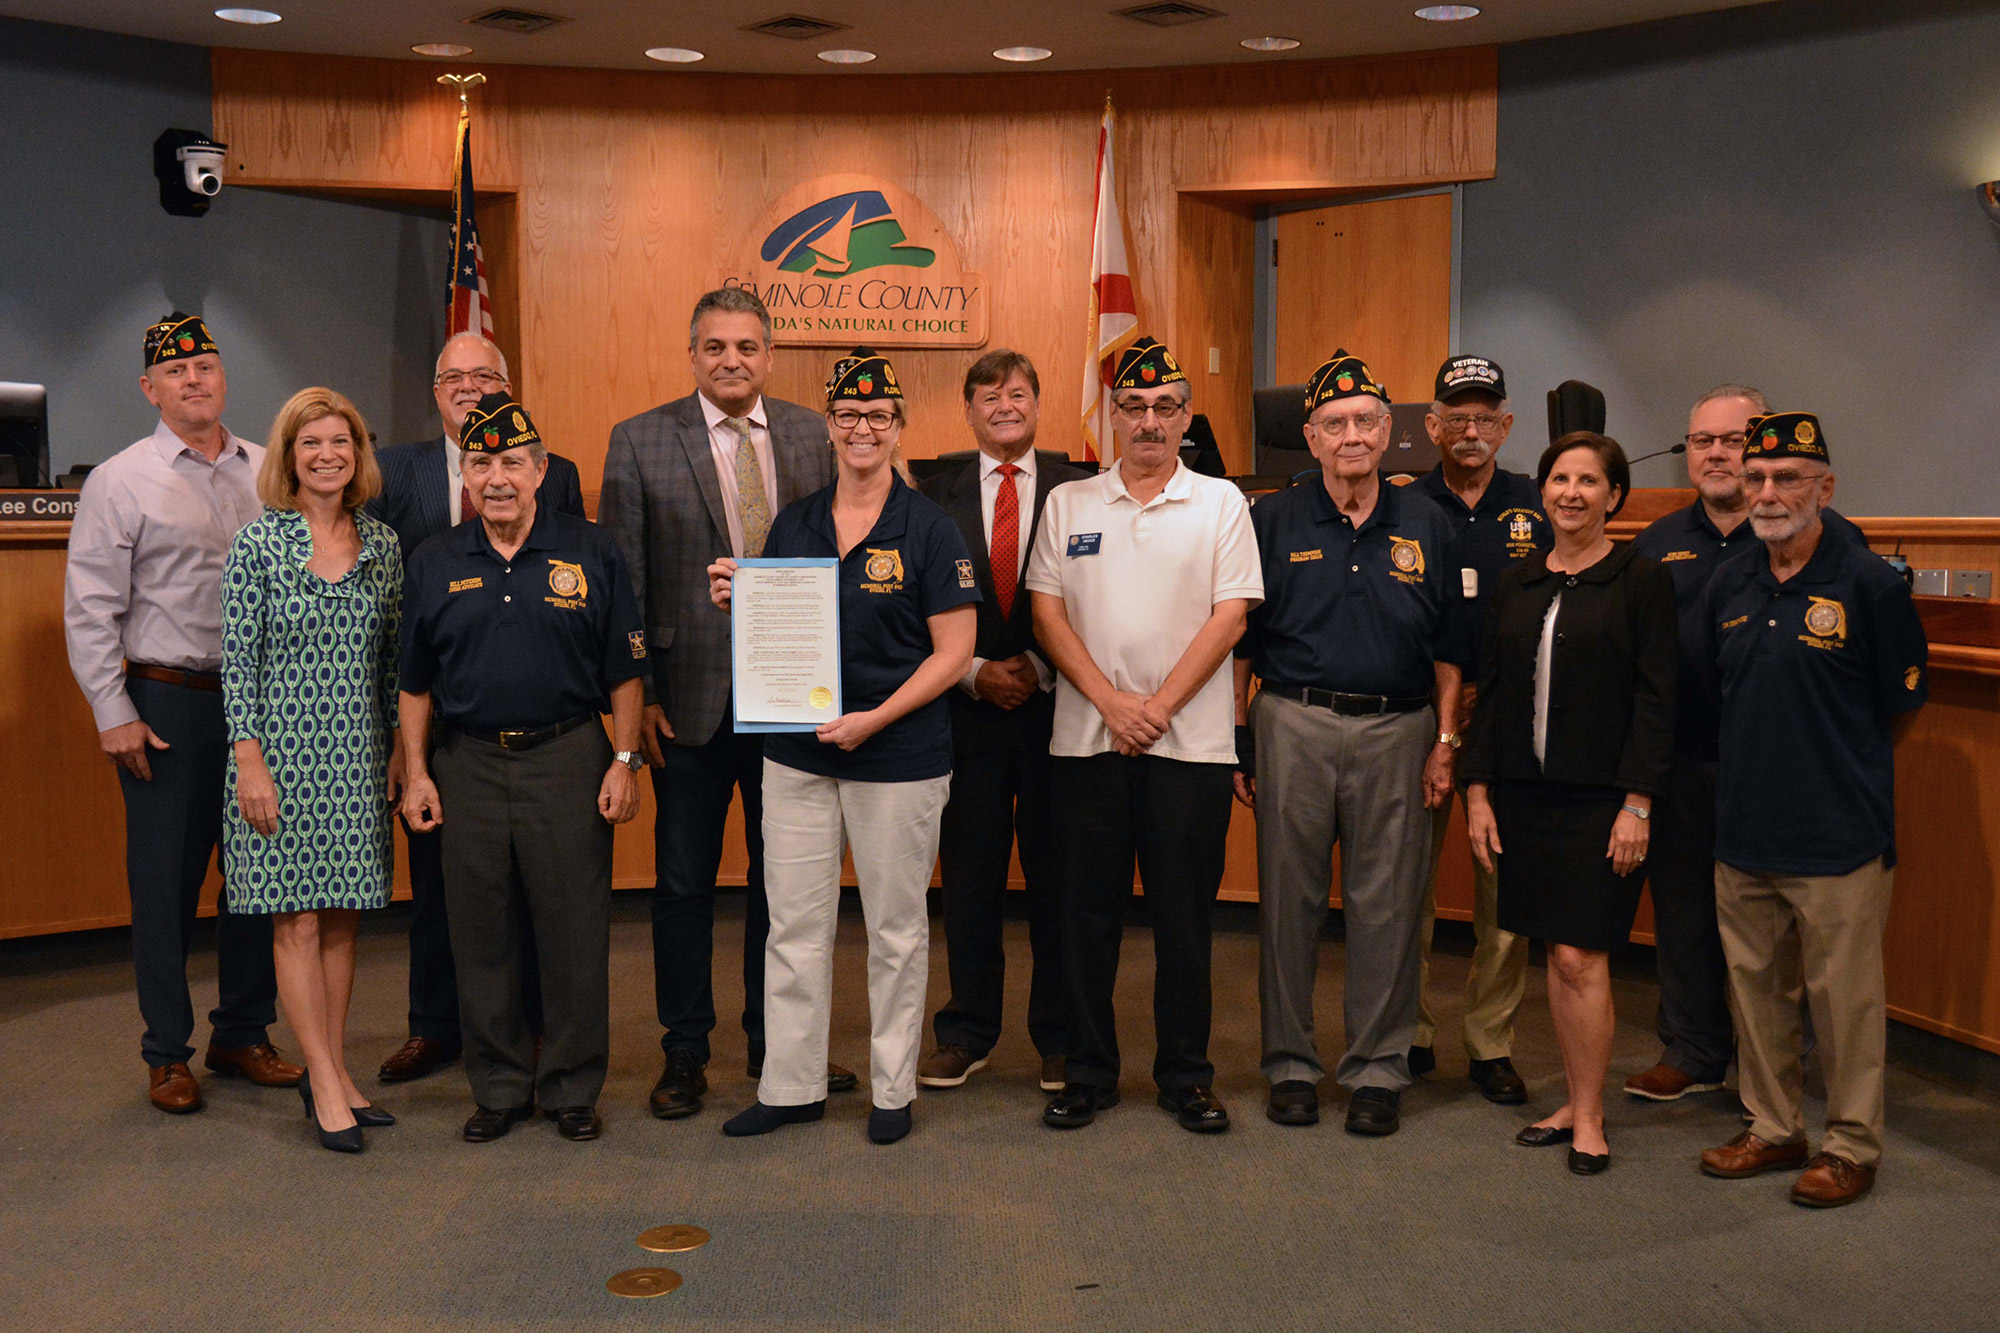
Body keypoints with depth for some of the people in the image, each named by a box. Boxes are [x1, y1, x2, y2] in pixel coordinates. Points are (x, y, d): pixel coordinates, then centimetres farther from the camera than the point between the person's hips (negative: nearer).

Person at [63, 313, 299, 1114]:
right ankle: (167, 1054, 15)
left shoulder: (267, 473, 8)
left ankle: (243, 1035, 24)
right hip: (168, 702, -3)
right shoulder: (120, 482, -1)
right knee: (165, 880, 2)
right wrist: (114, 715, -7)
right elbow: (89, 610, -2)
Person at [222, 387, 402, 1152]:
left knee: (342, 916, 9)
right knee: (296, 919, -1)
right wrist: (250, 763, -11)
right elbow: (237, 665, -6)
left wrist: (402, 750, 9)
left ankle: (332, 1070, 19)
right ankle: (326, 1088, 4)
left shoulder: (382, 545, 7)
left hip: (358, 758, 4)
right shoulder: (259, 544, -5)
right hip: (283, 749, -4)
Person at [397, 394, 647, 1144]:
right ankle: (499, 1088, 21)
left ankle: (572, 1088, 16)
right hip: (469, 765, 2)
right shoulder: (434, 564, 7)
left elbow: (623, 671, 3)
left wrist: (625, 761, -3)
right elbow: (416, 683, 11)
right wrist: (415, 773, 5)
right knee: (482, 938, 7)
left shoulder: (591, 553, 2)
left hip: (568, 758, -2)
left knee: (575, 933, 2)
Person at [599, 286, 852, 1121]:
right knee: (684, 881, 8)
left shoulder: (813, 436, 5)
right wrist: (637, 695, -7)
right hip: (690, 698, -2)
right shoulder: (640, 442, -2)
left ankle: (775, 1042, 27)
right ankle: (684, 1052, 21)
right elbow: (622, 582, -2)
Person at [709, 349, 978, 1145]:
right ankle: (790, 1086, 20)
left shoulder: (929, 528, -5)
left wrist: (875, 718, -16)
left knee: (896, 929, 8)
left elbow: (954, 652, -7)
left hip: (899, 757, -4)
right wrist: (735, 602, -5)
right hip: (796, 753, 4)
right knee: (794, 925, 8)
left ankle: (893, 1089, 21)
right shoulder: (793, 525, 8)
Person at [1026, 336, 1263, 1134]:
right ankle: (1088, 1072, 17)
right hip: (1085, 738, 1)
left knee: (1184, 916, 4)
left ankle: (1186, 1076, 16)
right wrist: (1110, 700, -9)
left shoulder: (1220, 502, 5)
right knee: (1087, 912, 6)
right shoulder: (1069, 503, 10)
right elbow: (1047, 612, 3)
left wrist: (1159, 705, -10)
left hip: (1190, 740, -1)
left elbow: (1230, 615, -2)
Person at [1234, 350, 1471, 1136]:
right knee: (1289, 902, 5)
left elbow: (1448, 650, 11)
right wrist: (1240, 739, -1)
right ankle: (1290, 1065, 17)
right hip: (1294, 725, -1)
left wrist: (1444, 742, 4)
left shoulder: (1424, 526, 9)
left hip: (1396, 731, 1)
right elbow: (1239, 641, 4)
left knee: (1387, 908, 4)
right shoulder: (1273, 521, 4)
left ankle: (1378, 1070, 16)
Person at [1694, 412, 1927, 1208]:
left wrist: (1845, 773, 9)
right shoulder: (1728, 587, 6)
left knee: (1844, 995, 4)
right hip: (1744, 831, 6)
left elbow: (1902, 704, -2)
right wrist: (1767, 767, 15)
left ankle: (1852, 1146, 19)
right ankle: (1772, 1128, 30)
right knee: (1754, 988, 15)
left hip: (1840, 838, -6)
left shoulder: (1869, 583, -10)